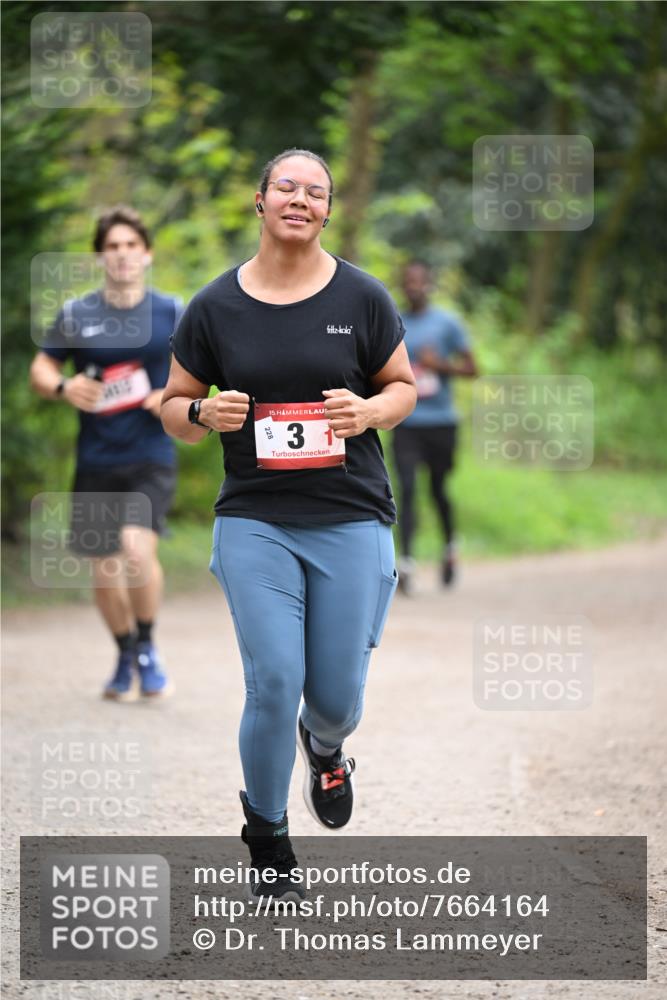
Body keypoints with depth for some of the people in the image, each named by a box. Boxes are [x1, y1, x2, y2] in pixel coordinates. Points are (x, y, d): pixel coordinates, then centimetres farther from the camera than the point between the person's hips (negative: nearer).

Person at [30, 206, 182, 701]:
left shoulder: (172, 314, 2)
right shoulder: (76, 315, 3)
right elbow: (41, 368, 11)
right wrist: (63, 387, -11)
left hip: (152, 459, -2)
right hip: (96, 461, 2)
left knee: (137, 545, -24)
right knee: (104, 566, 8)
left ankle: (146, 646, -2)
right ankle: (127, 659, 31)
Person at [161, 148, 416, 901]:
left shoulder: (361, 298, 1)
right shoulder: (215, 307, 1)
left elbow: (403, 386, 11)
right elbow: (173, 406, 10)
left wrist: (371, 411, -11)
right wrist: (205, 415, -13)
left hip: (350, 520, 1)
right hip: (255, 521, 0)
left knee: (337, 695, 2)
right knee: (273, 684, -10)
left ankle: (325, 747, 42)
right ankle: (266, 840, 12)